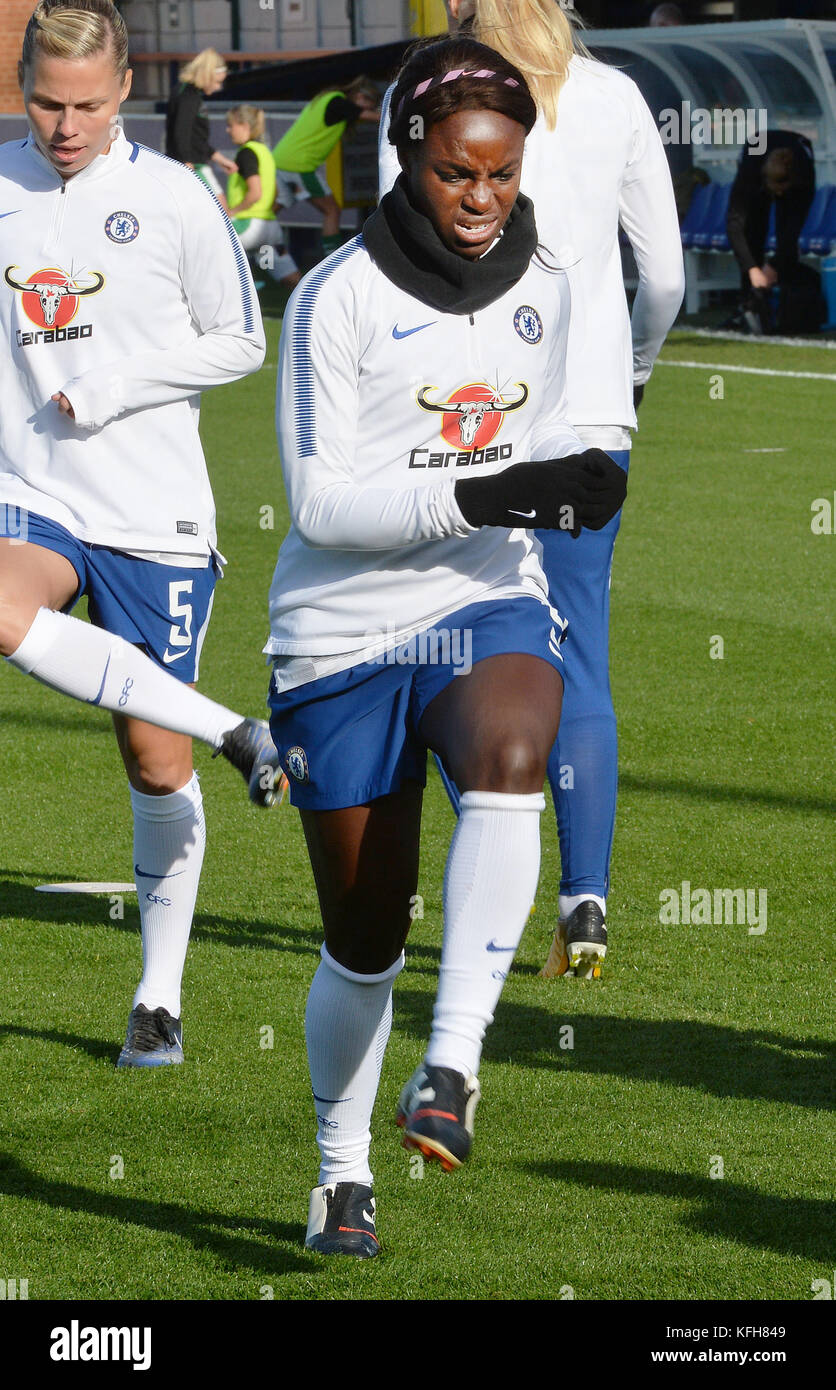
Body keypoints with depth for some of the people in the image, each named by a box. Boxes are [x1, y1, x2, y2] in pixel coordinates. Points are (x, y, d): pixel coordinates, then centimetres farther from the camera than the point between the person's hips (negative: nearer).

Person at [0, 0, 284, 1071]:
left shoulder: (171, 198, -6)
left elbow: (239, 341, 1)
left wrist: (108, 388, -11)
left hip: (155, 512, -2)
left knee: (155, 761, 2)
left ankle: (159, 997, 19)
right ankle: (233, 735, -19)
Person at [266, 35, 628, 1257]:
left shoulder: (543, 287, 4)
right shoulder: (339, 298, -11)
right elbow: (320, 502, -15)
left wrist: (571, 481, 1)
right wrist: (483, 497, -25)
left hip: (491, 607, 2)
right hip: (345, 636, -2)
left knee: (508, 762, -35)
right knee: (364, 945, 7)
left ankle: (454, 1063, -35)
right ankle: (344, 1170, 30)